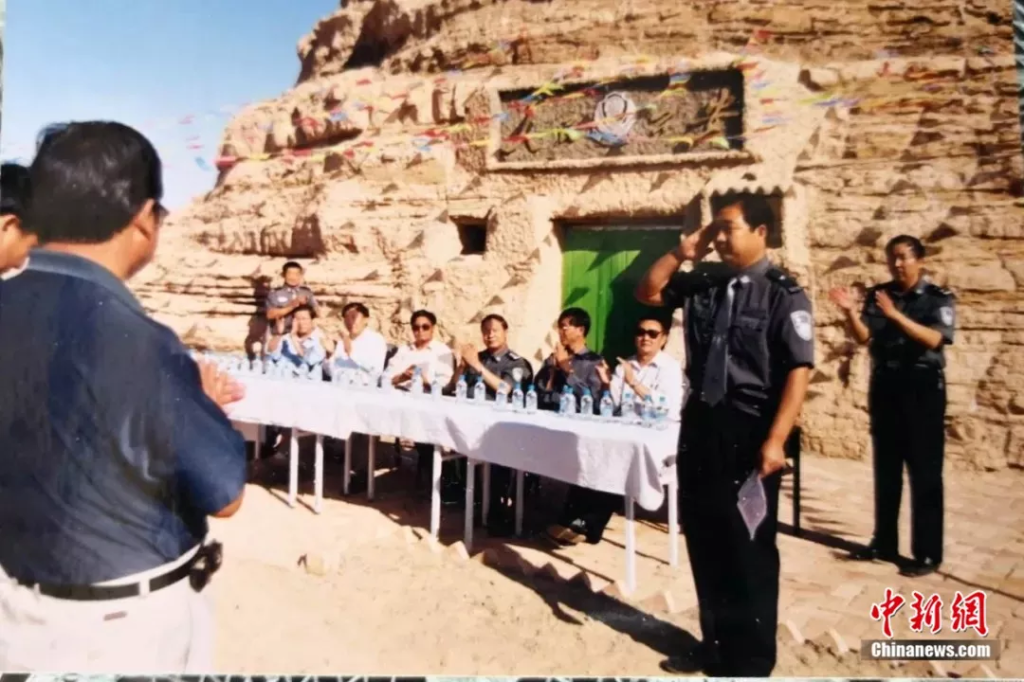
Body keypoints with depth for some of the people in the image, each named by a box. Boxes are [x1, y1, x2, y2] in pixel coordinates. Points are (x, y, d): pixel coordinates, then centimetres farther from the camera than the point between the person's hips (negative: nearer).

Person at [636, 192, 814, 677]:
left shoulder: (783, 295, -10)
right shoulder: (703, 282, 6)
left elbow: (798, 372, -15)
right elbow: (648, 292, 17)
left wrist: (775, 441, -22)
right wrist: (681, 254, 3)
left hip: (749, 431, -6)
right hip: (700, 422, 6)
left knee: (748, 548, 6)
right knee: (703, 539, 16)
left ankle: (750, 659, 26)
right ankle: (716, 643, 35)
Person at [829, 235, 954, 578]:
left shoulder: (939, 298, -4)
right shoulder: (877, 295, 6)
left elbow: (933, 339, -18)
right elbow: (864, 337, -4)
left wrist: (896, 315, -29)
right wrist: (850, 312, -21)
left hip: (923, 389, -4)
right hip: (884, 387, 4)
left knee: (924, 472, 0)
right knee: (885, 469, 11)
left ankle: (928, 553, 9)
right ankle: (884, 542, 23)